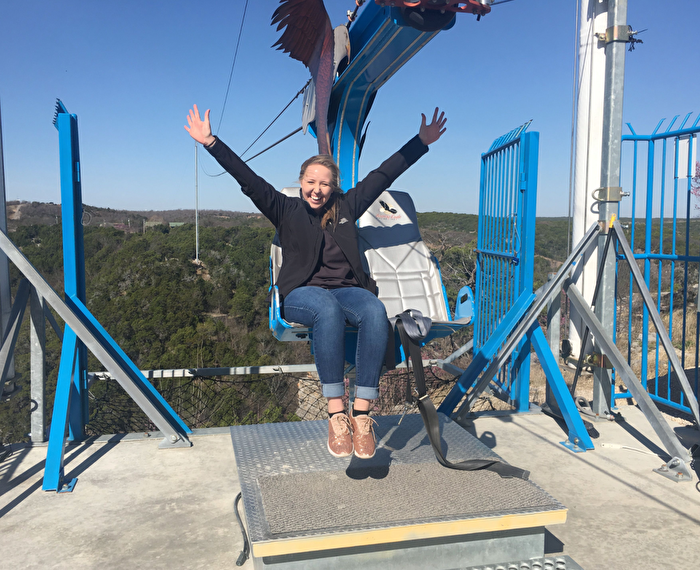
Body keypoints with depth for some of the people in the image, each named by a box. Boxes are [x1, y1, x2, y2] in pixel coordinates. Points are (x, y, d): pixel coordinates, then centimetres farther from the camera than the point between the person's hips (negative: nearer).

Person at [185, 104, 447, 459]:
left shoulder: (346, 207, 19)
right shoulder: (287, 211, 13)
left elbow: (384, 174, 21)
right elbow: (249, 180, 4)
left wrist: (421, 142, 22)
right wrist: (211, 143, -3)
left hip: (347, 290, 3)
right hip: (302, 294, -2)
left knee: (375, 311, -34)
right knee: (328, 309, -40)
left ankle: (361, 413, -33)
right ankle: (336, 414, -36)